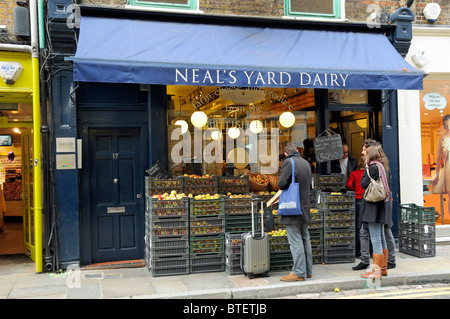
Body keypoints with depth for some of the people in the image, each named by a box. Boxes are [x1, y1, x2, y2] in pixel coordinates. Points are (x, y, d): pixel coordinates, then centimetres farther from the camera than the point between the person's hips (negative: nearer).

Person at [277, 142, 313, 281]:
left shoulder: (288, 162, -13)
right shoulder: (306, 163, 12)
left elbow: (281, 184, -18)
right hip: (305, 208, 8)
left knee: (295, 241, -4)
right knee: (305, 239, 15)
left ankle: (298, 272, 0)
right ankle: (308, 270, 23)